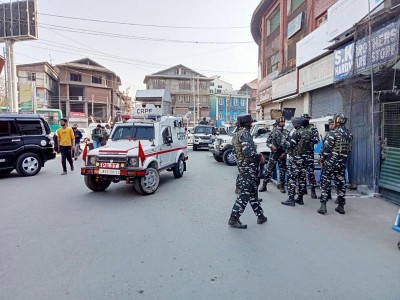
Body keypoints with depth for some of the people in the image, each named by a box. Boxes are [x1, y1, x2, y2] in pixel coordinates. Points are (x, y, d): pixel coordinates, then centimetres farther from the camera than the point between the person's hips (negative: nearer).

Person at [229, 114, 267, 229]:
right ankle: (234, 218, -6)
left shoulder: (241, 133, 17)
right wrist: (258, 156, -11)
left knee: (253, 192, 15)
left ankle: (260, 215, 26)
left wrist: (257, 155, 4)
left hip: (247, 165, 10)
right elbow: (247, 151, -26)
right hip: (248, 166, -10)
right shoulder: (245, 133, -14)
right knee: (245, 193, -8)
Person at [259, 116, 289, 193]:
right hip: (273, 154, -1)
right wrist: (271, 146, -15)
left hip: (282, 154, 1)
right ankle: (264, 185, 8)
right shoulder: (273, 131, 2)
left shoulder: (286, 133, 5)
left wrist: (285, 153, -7)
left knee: (282, 170, 6)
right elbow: (268, 142, 5)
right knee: (269, 170, 0)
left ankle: (282, 186, 18)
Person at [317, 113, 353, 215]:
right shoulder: (349, 134, 8)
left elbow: (326, 148, -14)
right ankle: (341, 206, 18)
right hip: (343, 162, 6)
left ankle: (323, 206, -3)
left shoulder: (333, 133, -13)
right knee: (341, 183, 12)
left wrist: (322, 158, -2)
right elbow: (349, 149, 12)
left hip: (331, 161, -6)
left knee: (325, 182, 0)